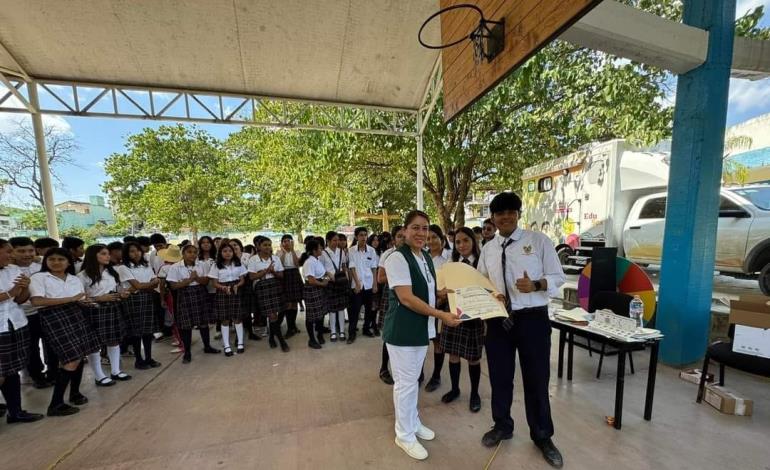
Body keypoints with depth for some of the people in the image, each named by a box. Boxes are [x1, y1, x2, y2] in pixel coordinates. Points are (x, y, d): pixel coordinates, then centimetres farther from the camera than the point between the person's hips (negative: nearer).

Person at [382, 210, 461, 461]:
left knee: (413, 379, 23)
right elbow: (407, 298, -25)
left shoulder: (426, 258, 7)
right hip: (402, 330, -8)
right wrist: (441, 315, -24)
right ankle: (404, 435, 30)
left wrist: (442, 293, -1)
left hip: (421, 327, 8)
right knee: (405, 382, 8)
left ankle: (413, 422, 44)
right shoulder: (397, 258, -20)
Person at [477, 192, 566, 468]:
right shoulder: (487, 249, 5)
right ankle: (502, 426, 42)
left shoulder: (539, 241, -4)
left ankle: (542, 436, 38)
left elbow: (558, 277, -4)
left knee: (537, 379, 12)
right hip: (498, 319, 3)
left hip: (533, 319, -3)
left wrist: (535, 285, -23)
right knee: (500, 377, 17)